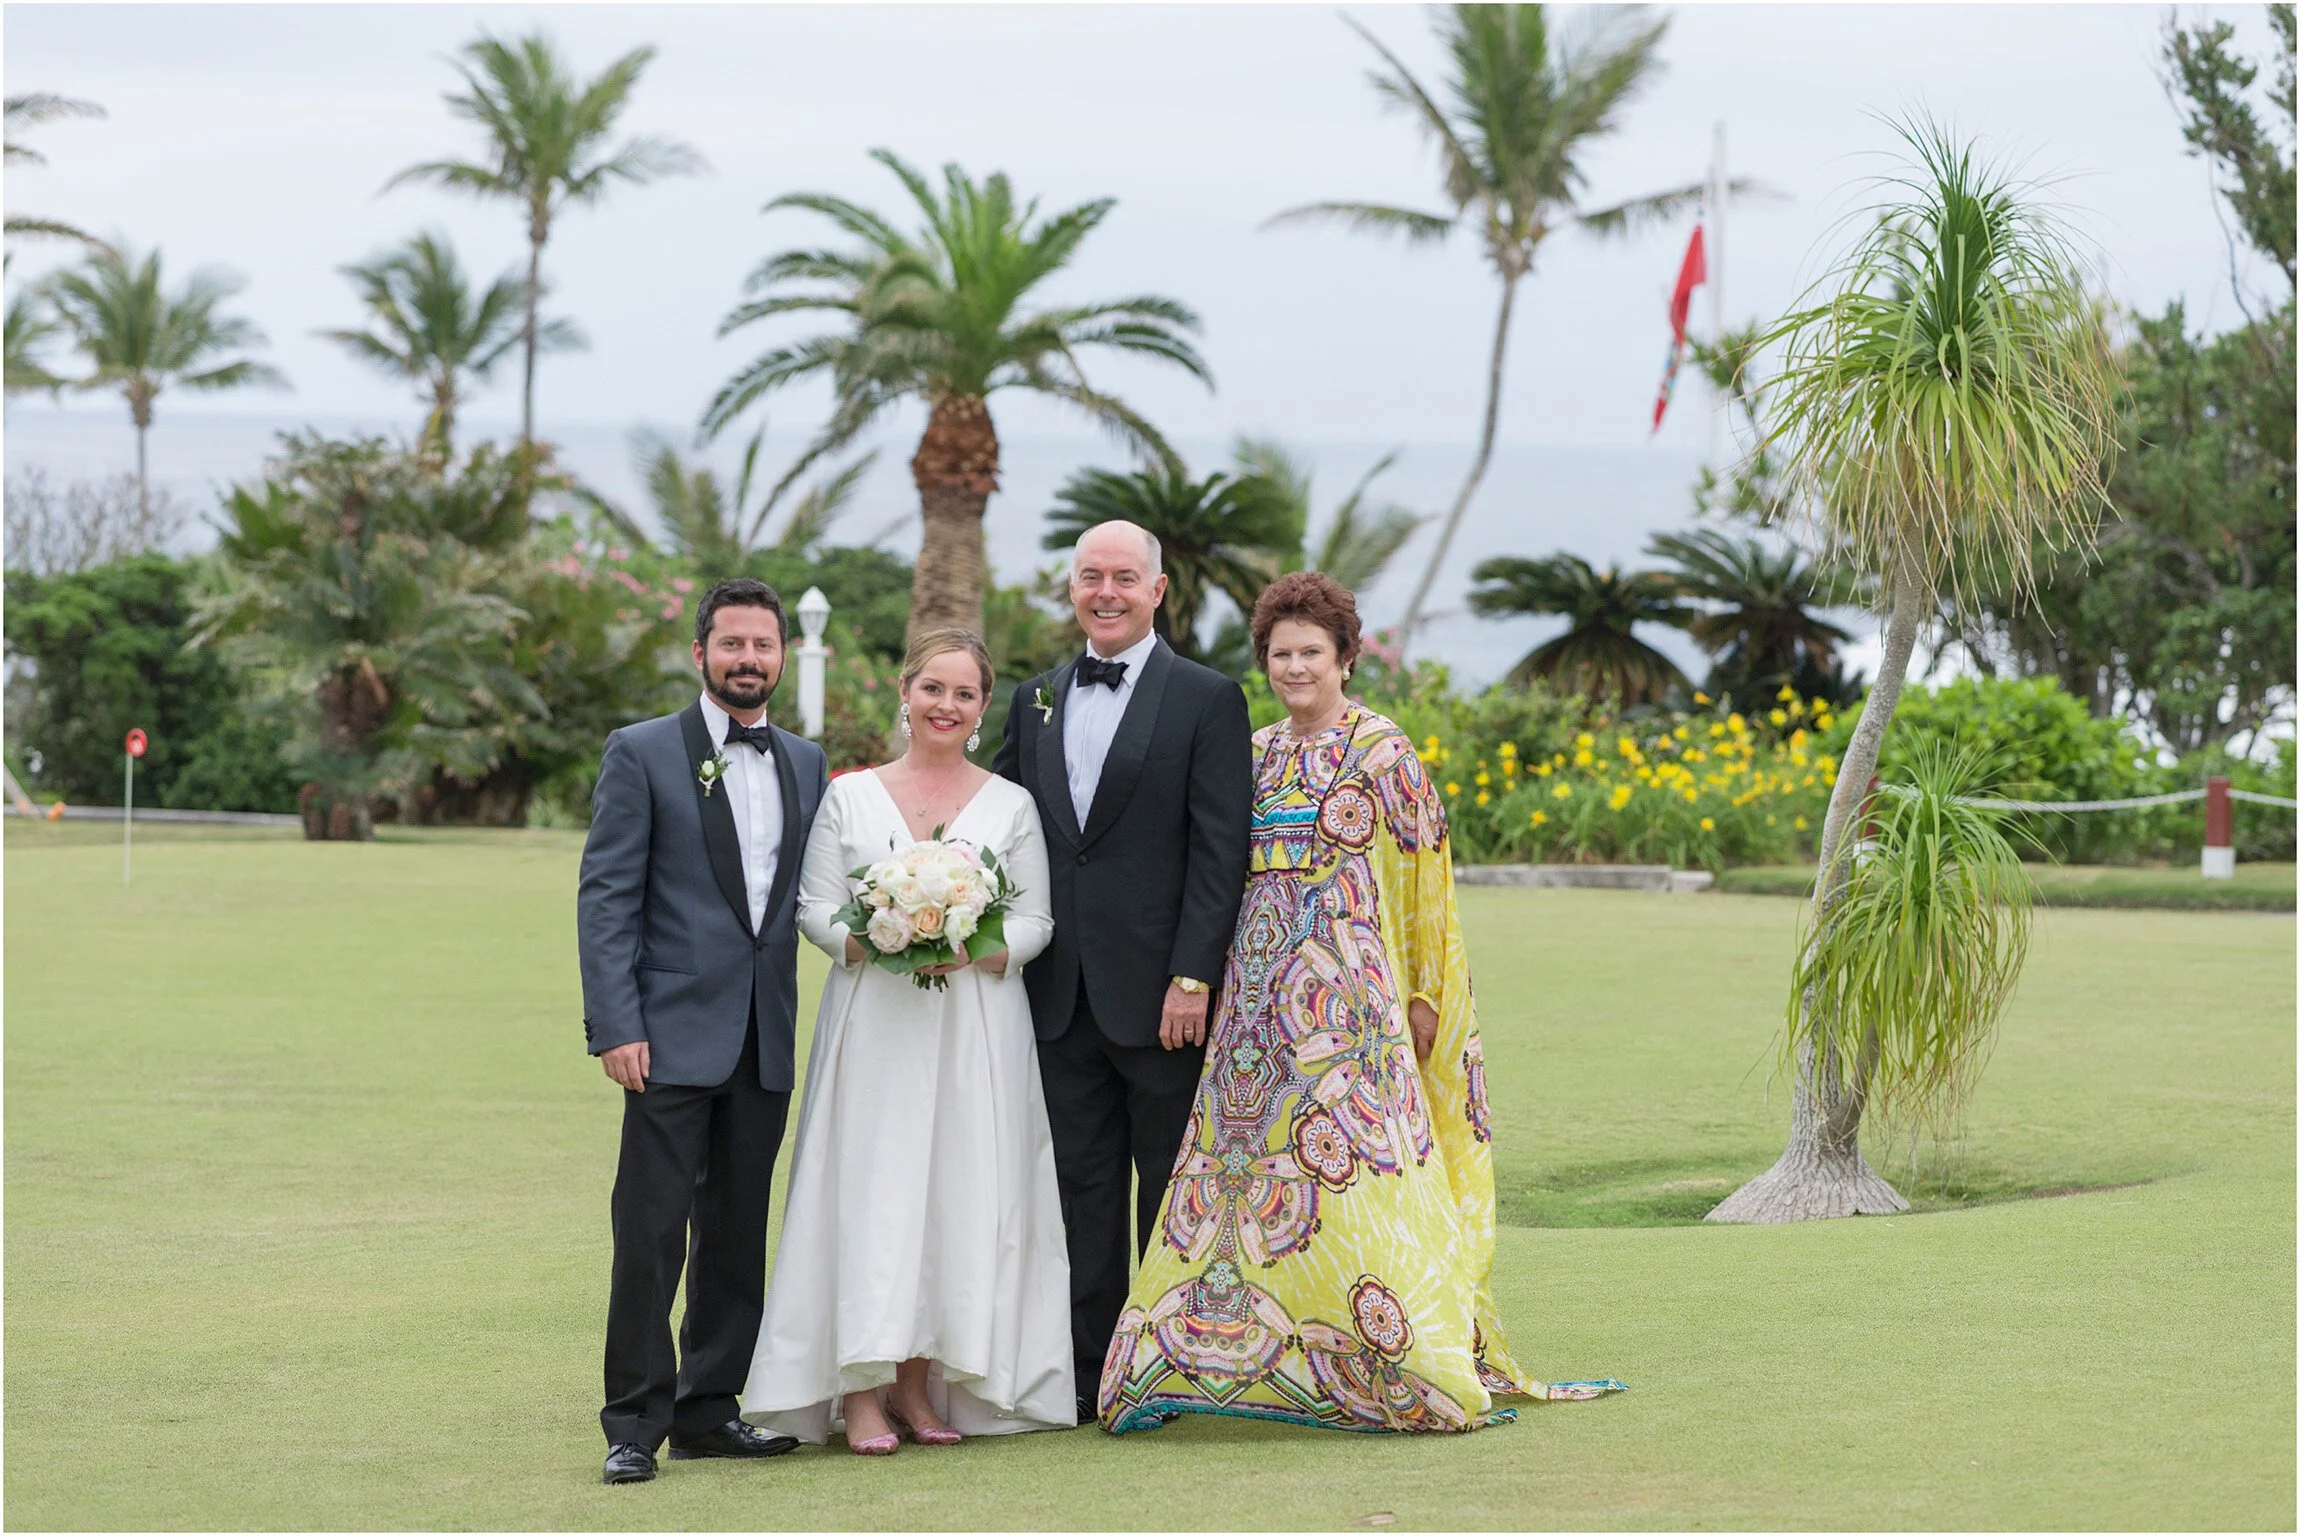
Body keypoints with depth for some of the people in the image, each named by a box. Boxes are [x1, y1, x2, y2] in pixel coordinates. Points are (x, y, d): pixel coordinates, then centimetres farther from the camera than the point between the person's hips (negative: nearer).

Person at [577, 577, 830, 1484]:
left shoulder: (806, 765, 13)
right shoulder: (642, 754, -1)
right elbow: (606, 897, -6)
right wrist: (615, 1027, -13)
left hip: (767, 1040, 5)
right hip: (674, 1034, -5)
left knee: (737, 1234, 9)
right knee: (651, 1233, -6)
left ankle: (706, 1411, 17)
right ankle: (634, 1424, -1)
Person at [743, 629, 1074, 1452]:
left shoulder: (1011, 806, 8)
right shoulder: (850, 796, 7)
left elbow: (1035, 922, 5)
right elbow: (814, 906, 4)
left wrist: (973, 951, -15)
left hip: (976, 1030, 1)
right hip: (873, 1022, -1)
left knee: (958, 1191, -2)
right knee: (868, 1190, -8)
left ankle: (918, 1383, 5)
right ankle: (861, 1392, -7)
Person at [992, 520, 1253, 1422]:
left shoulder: (1207, 701, -2)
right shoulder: (1036, 701, 14)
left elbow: (1220, 850, -7)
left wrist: (1193, 977, -14)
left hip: (1158, 996, -4)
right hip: (1062, 996, 5)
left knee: (1169, 1187, 3)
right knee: (1083, 1184, 7)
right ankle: (1088, 1371, 11)